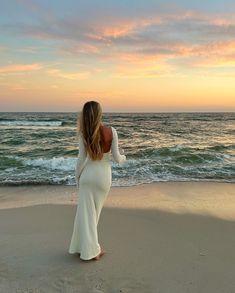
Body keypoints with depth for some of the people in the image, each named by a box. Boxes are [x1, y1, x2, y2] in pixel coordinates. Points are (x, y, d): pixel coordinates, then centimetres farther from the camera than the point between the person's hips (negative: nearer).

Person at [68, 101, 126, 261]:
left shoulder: (84, 134, -10)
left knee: (87, 212, 9)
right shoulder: (111, 131, -10)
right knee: (95, 212, 16)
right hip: (104, 175, 1)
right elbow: (116, 157, -6)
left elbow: (81, 159, -7)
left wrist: (77, 177, 8)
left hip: (88, 174, -1)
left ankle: (91, 250, 17)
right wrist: (123, 158, 17)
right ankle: (86, 246, 28)